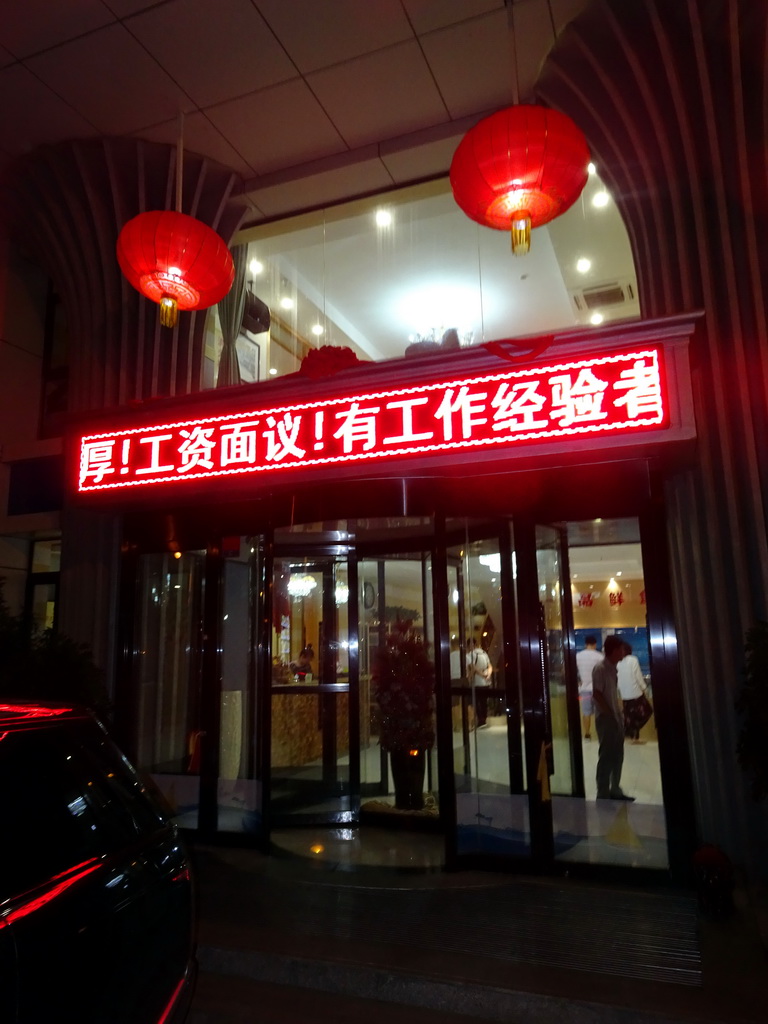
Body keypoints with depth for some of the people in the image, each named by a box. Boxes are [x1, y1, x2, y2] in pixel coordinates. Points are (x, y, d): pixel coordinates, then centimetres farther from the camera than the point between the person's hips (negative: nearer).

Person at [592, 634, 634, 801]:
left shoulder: (612, 668, 11)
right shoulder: (600, 668, -15)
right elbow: (597, 695, -17)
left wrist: (619, 714, 9)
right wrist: (611, 714, -14)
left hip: (616, 717, 8)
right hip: (606, 718, -8)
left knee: (617, 755, 13)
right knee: (606, 756, -4)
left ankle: (615, 791, 25)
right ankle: (603, 795, 4)